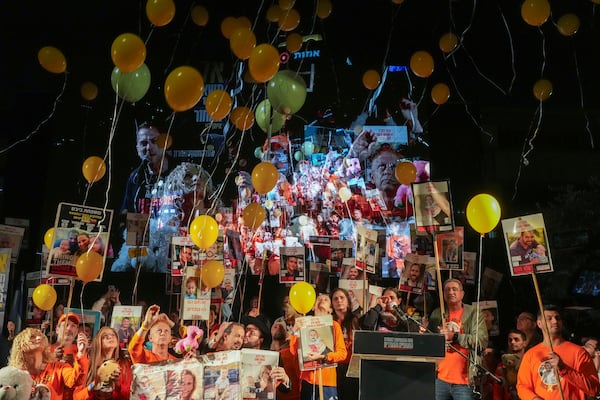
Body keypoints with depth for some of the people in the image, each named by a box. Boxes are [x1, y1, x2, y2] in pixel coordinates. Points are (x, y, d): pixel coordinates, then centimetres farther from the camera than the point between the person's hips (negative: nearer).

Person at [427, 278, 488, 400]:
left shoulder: (474, 313, 0)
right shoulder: (436, 314, 11)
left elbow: (482, 341, -11)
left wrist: (454, 336, -16)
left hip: (464, 380, -3)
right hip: (439, 378, 3)